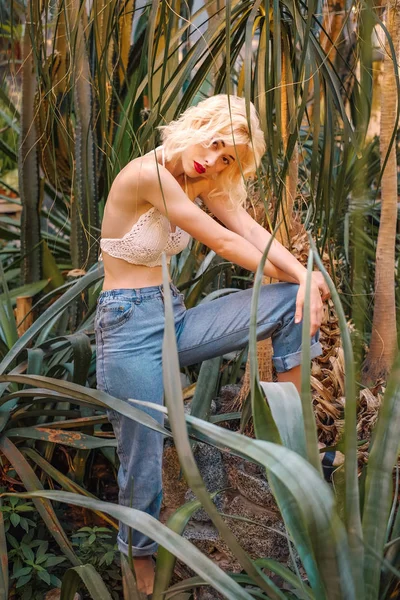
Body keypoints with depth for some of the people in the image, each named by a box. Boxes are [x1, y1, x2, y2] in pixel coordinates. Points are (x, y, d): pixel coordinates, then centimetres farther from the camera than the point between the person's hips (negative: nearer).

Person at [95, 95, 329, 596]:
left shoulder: (204, 180, 4)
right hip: (129, 325, -7)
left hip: (174, 319, 7)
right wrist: (284, 275, -7)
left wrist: (304, 278, -21)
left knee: (297, 302, -4)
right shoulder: (147, 174, -21)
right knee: (142, 465, -1)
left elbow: (249, 230, -6)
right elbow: (222, 242, -18)